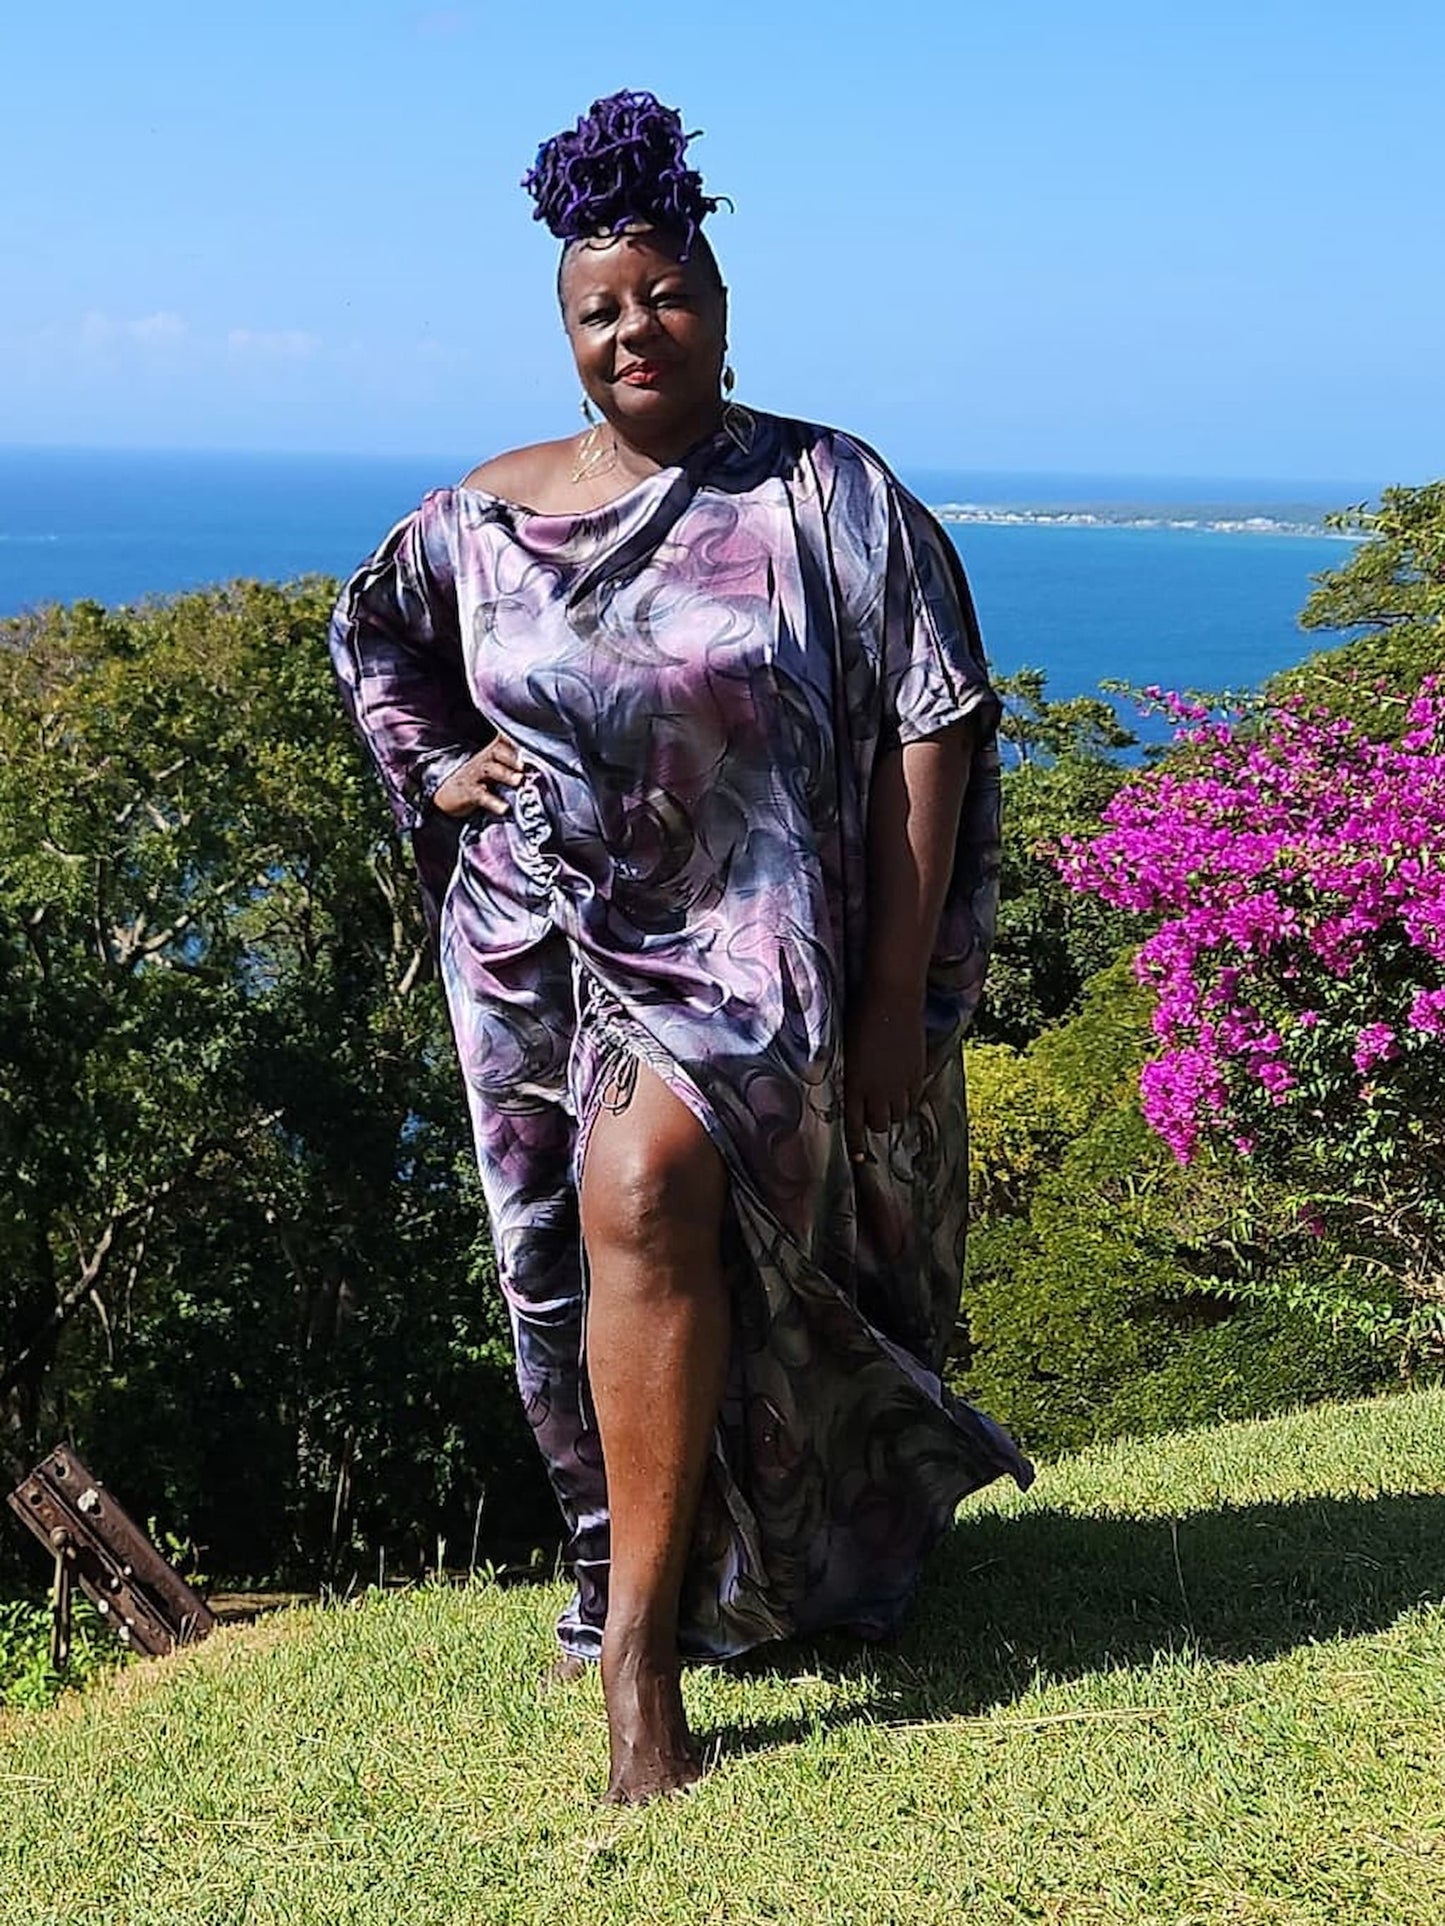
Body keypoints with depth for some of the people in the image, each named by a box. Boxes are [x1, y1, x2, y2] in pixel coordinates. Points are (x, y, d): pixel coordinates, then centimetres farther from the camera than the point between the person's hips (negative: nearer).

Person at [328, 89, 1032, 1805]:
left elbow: (929, 734, -5)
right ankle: (656, 1548, 31)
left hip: (748, 944, -4)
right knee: (601, 1242, 7)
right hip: (548, 940, 4)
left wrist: (900, 1001, -9)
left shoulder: (829, 497, -3)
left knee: (650, 1191, -27)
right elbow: (369, 632, 28)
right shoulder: (484, 516, 7)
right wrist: (436, 765, 8)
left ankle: (640, 1645, -20)